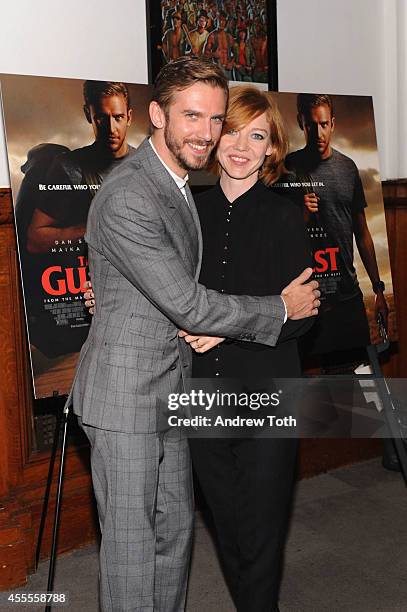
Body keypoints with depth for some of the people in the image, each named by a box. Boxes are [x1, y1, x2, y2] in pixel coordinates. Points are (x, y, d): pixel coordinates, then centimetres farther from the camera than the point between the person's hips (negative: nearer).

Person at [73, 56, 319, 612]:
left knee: (175, 529, 18)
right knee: (132, 542, 4)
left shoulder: (183, 184, 11)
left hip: (172, 391, 9)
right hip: (124, 395, -9)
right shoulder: (126, 198, -22)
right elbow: (190, 306, -22)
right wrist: (283, 308, -10)